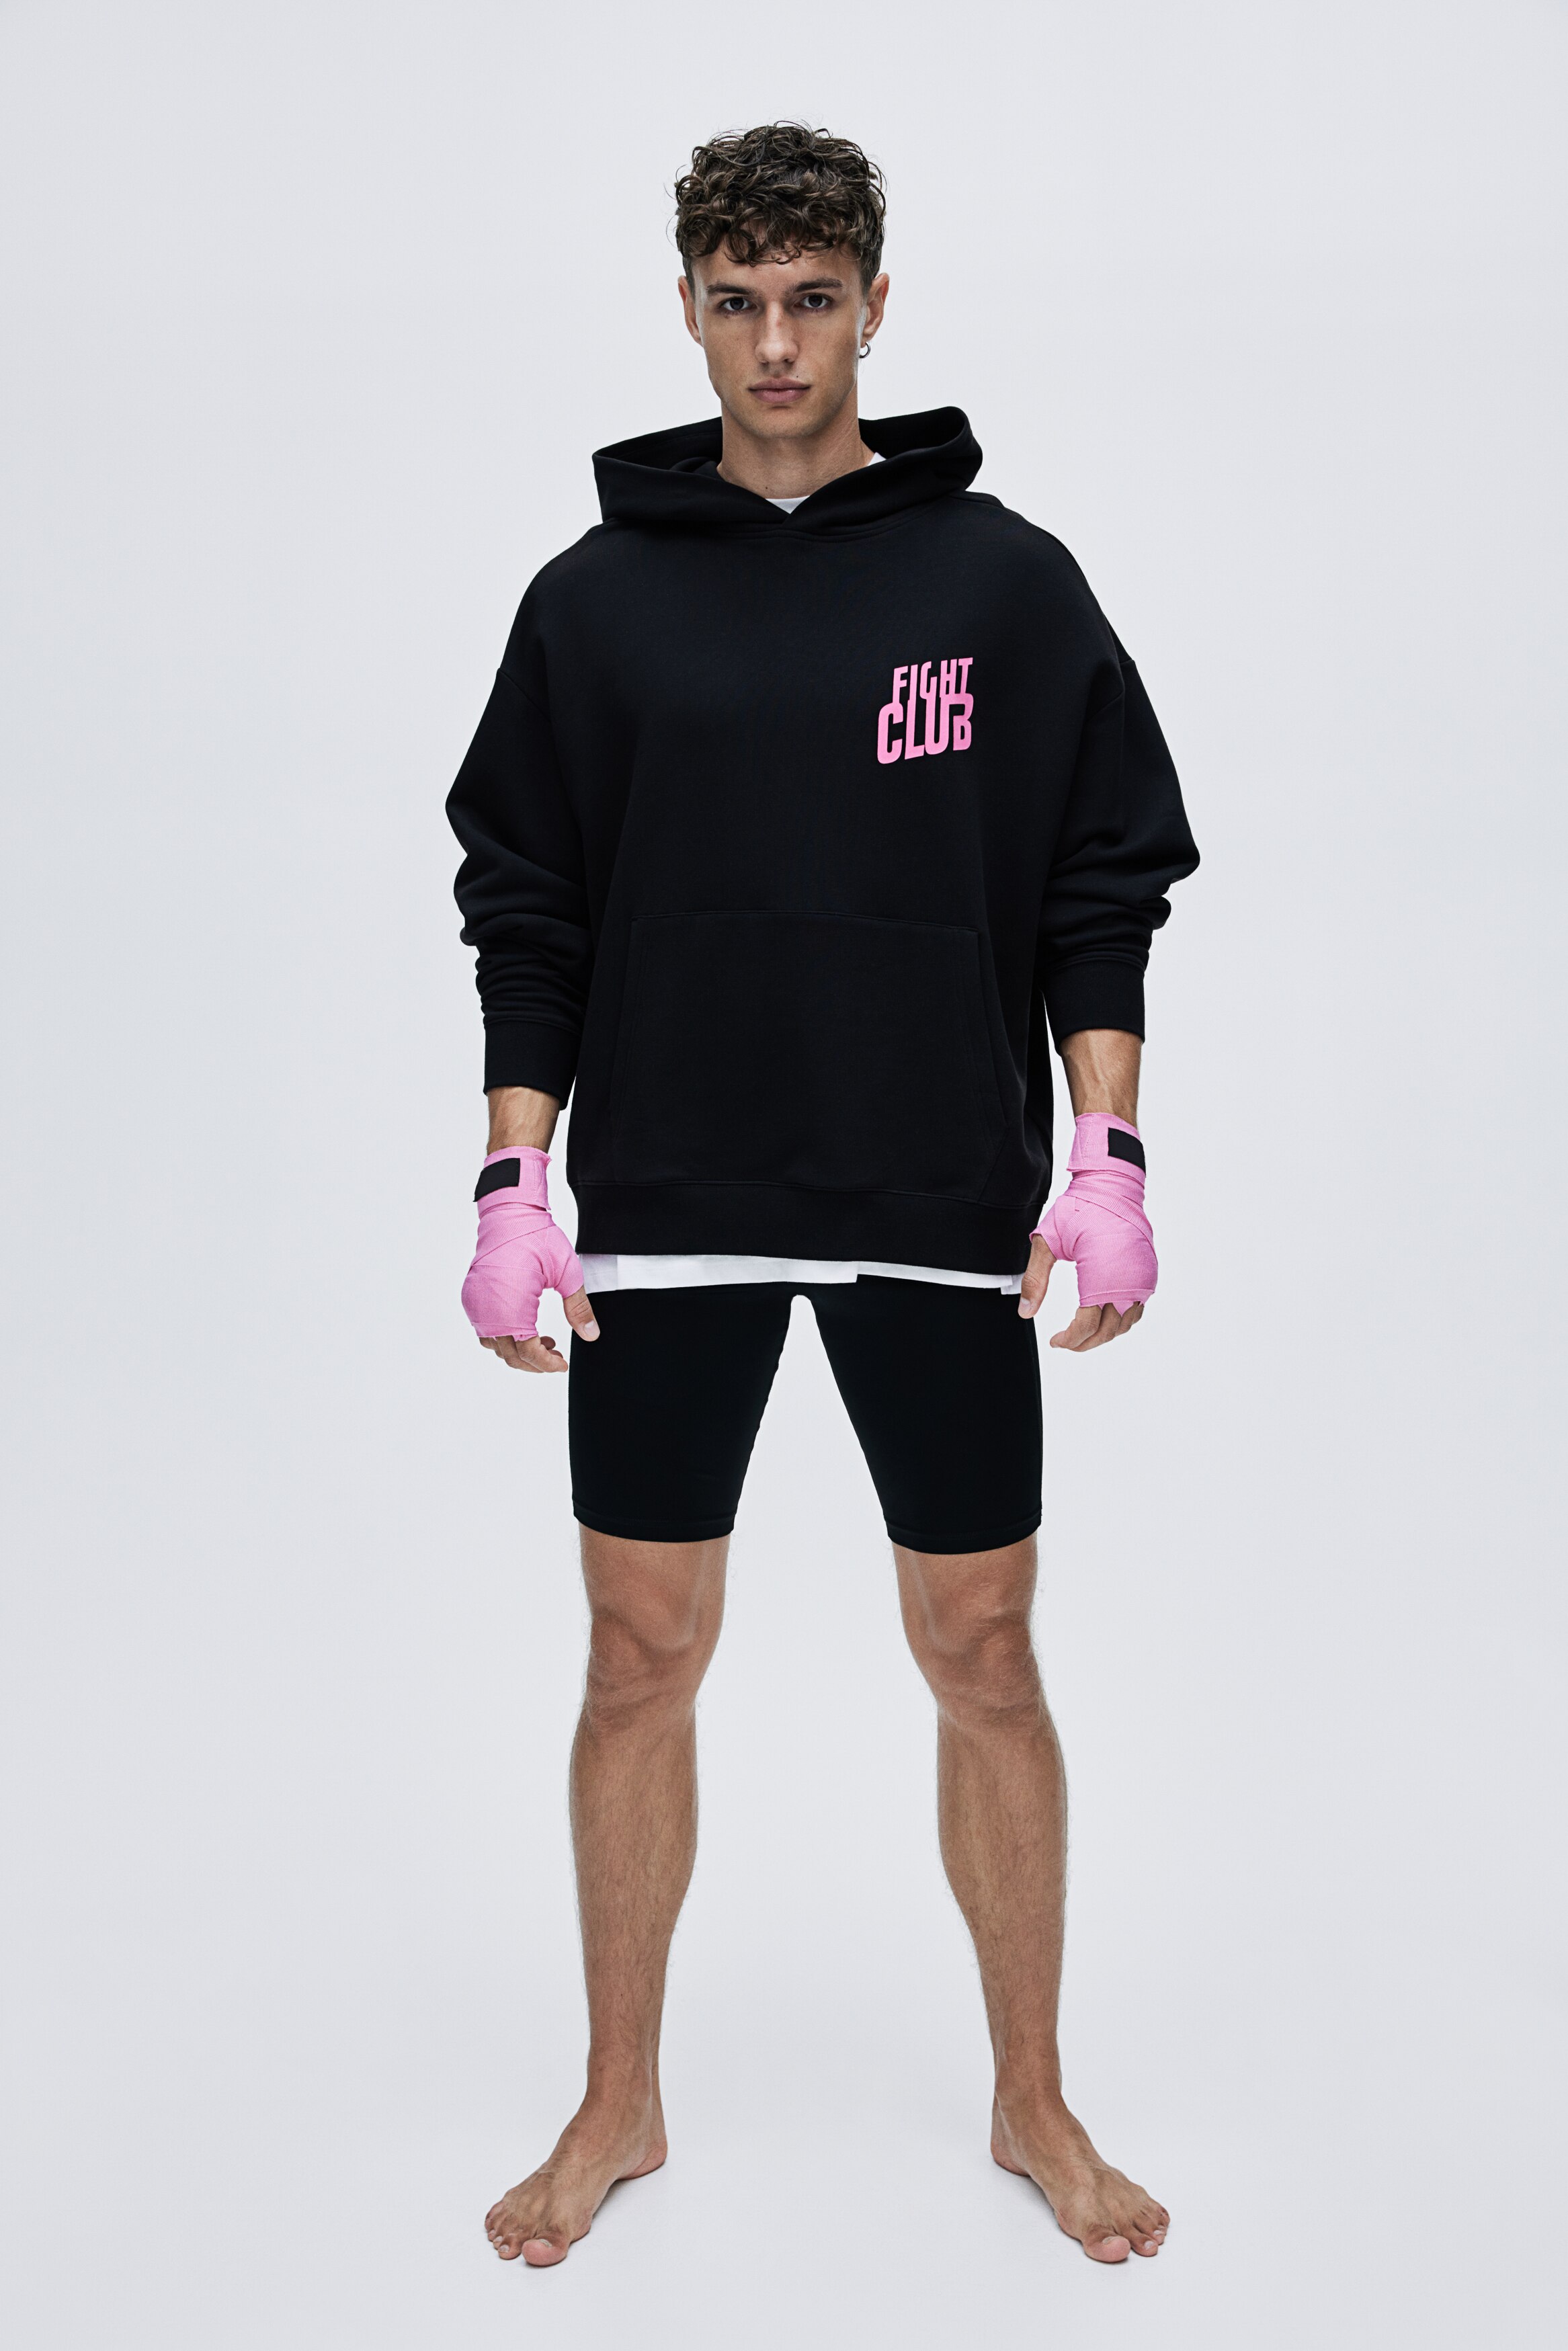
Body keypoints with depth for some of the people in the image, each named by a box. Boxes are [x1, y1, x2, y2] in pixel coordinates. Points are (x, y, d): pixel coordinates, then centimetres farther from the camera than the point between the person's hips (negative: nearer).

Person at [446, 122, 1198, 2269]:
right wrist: (511, 1183, -3)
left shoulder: (1008, 580, 3)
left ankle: (1034, 2104, 27)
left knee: (985, 1661, 8)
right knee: (643, 1664, 8)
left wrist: (1109, 1159, -8)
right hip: (663, 1218, 1)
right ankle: (621, 2108, 27)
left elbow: (1105, 892, 2)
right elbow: (527, 914, 6)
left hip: (947, 1211, 0)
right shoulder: (598, 598, 5)